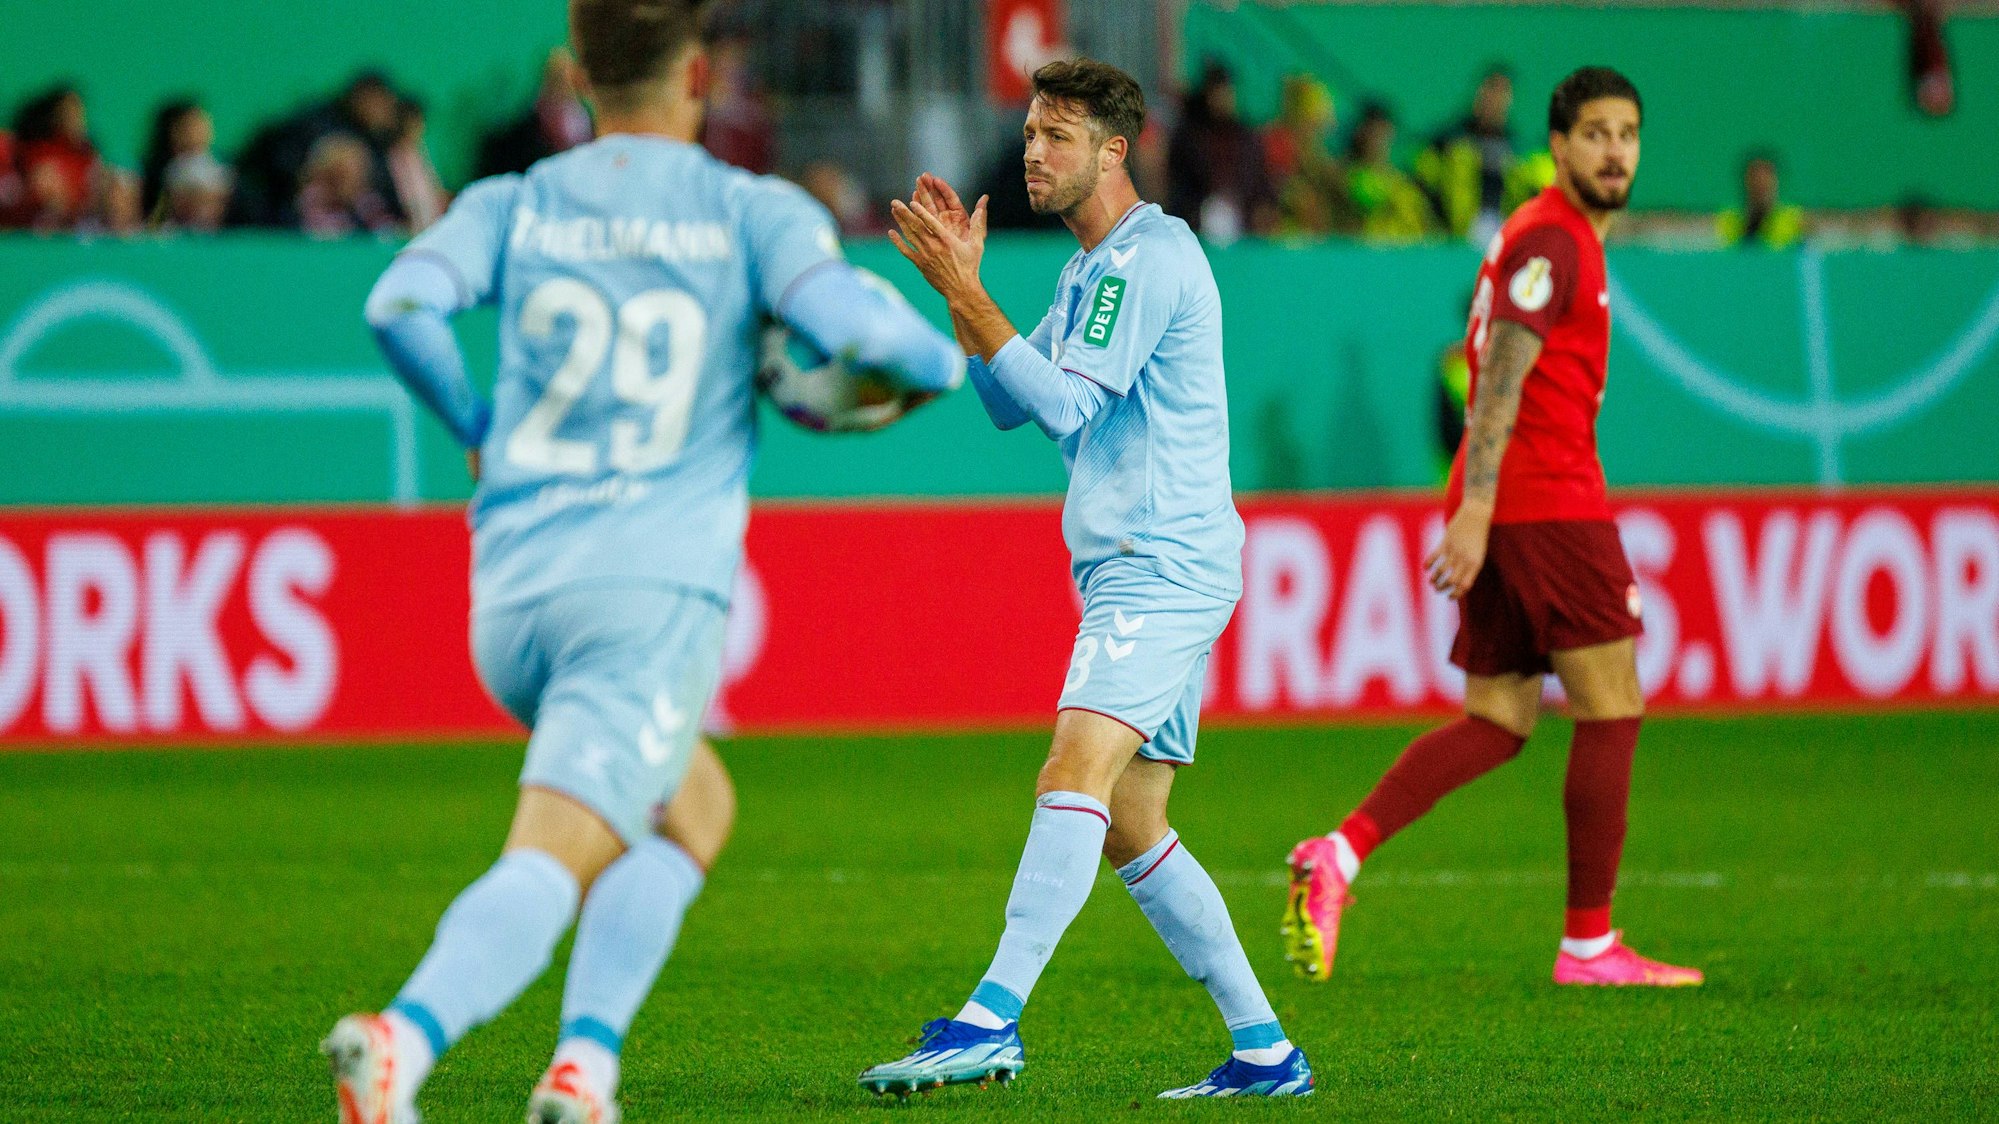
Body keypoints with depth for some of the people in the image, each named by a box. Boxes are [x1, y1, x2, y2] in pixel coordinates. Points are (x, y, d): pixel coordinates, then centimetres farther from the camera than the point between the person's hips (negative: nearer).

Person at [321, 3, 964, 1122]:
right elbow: (851, 320, -14)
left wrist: (475, 423, 12)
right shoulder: (753, 211, 2)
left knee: (694, 811, 24)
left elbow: (404, 303, -6)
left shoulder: (512, 207, 10)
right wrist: (947, 359, 8)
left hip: (511, 594, 5)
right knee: (549, 864, -11)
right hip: (658, 590, -5)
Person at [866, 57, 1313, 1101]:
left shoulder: (1150, 260, -11)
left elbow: (1063, 403, -18)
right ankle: (1265, 1051, 14)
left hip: (1164, 564, -11)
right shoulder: (1091, 268, 20)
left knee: (1075, 773, -23)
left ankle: (992, 1018, -36)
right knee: (1130, 830, 10)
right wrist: (959, 282, 10)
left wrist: (964, 292, -18)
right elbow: (1008, 403, 21)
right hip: (1134, 573, 11)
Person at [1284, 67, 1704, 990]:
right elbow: (1500, 378, -18)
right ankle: (1588, 943, -2)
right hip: (1548, 502, -10)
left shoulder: (1559, 240, 21)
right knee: (1612, 711, -3)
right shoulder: (1550, 239, -10)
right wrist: (1475, 510, -24)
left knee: (1497, 722, 7)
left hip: (1506, 509, 10)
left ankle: (1341, 854, -8)